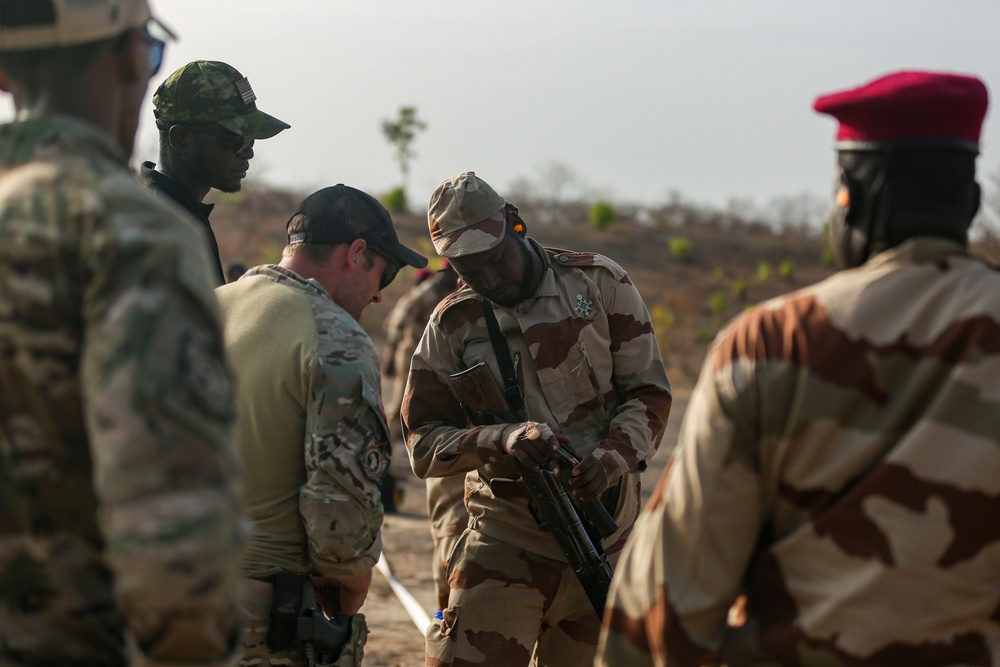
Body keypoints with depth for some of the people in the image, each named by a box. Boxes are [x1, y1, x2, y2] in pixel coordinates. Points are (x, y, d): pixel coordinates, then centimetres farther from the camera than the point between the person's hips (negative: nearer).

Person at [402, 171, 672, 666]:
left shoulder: (600, 284, 1)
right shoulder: (453, 325, 2)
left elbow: (649, 392, 2)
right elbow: (423, 444, -1)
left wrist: (611, 458, -17)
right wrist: (502, 441, -20)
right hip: (504, 544, -1)